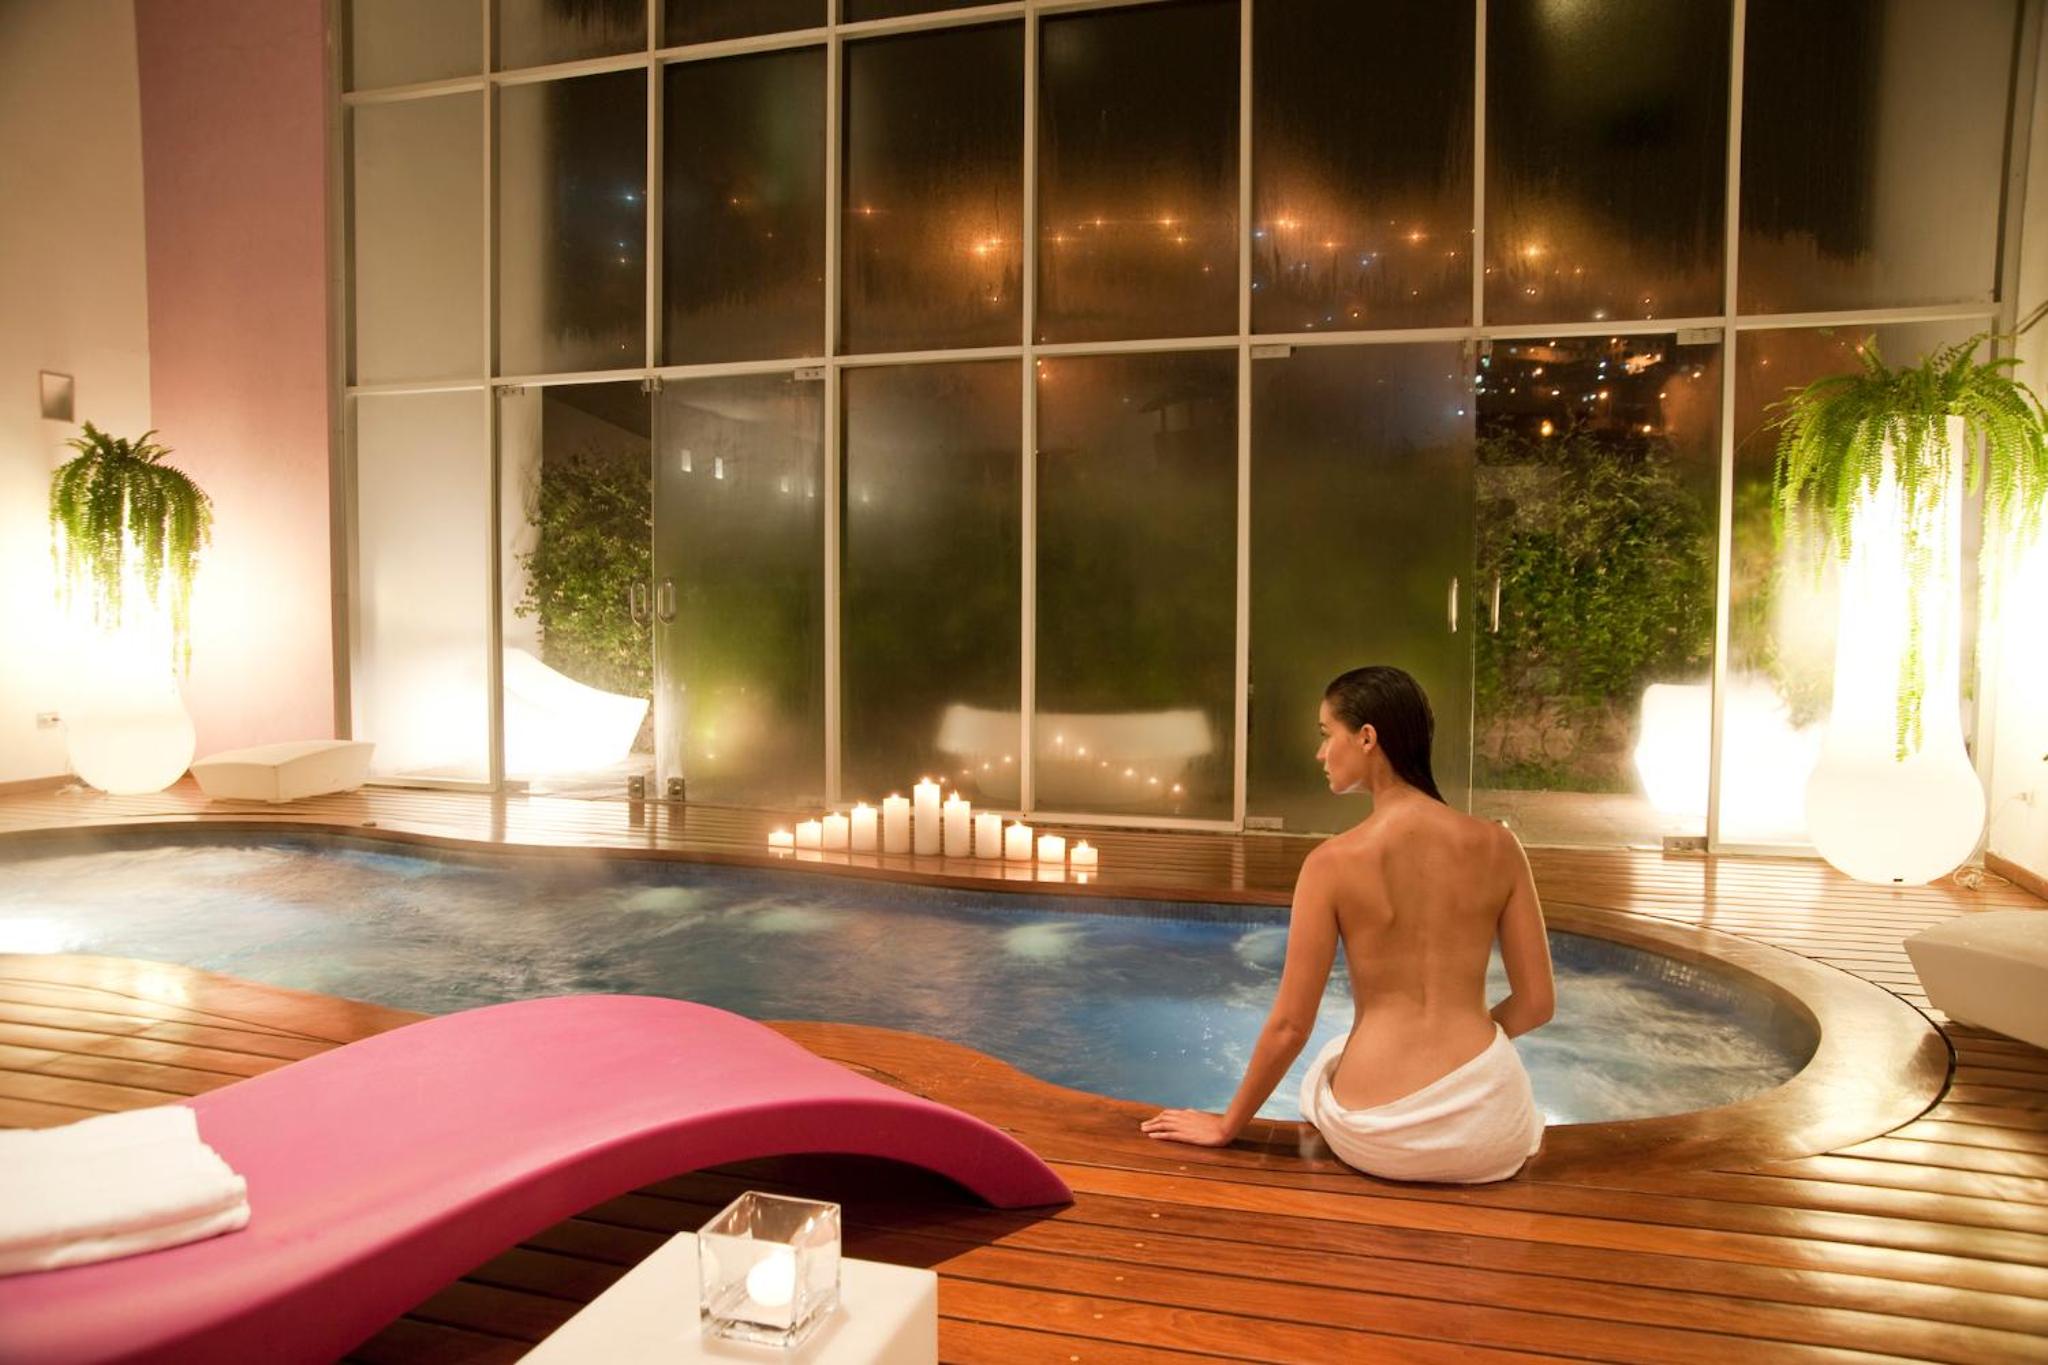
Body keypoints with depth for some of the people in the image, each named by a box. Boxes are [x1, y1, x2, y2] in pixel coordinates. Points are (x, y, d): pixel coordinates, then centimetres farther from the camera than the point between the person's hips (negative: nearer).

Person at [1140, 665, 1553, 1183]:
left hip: (1377, 1139, -1)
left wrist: (1226, 1126, 8)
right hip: (1493, 1140, 2)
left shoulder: (1334, 862, -11)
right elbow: (1536, 1003, 3)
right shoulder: (1498, 847, -4)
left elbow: (1290, 1025, -6)